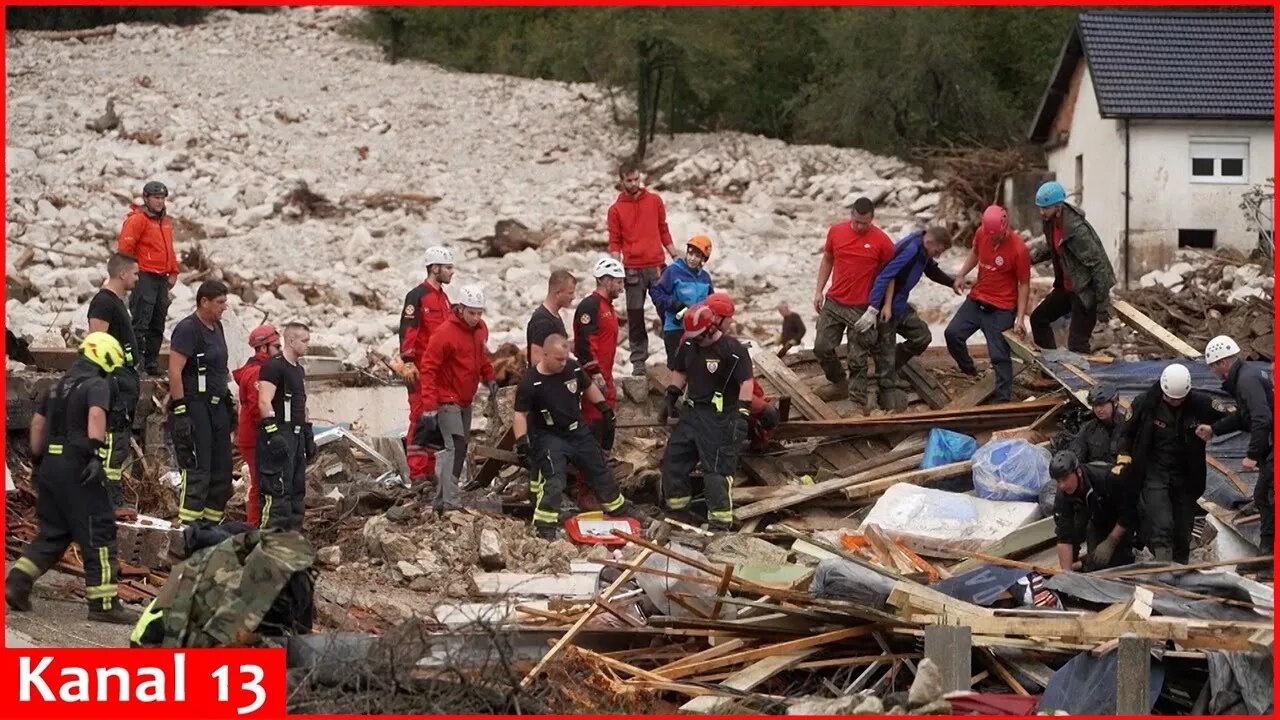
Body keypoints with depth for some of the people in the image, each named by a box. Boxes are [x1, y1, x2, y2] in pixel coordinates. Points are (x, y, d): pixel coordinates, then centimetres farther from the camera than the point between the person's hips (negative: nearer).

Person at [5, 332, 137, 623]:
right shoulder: (97, 384, -5)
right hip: (78, 468, -8)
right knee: (99, 533, -2)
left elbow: (38, 423, 23)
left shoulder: (59, 386, 19)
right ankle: (103, 603, -3)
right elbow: (96, 415, -24)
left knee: (52, 533, 17)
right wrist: (97, 454, -31)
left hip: (51, 466, 8)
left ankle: (17, 583, 7)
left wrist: (38, 459, 29)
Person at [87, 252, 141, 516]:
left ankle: (115, 501, 16)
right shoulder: (103, 302, -12)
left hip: (126, 379, 11)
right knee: (113, 443, -11)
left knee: (120, 443, 12)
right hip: (114, 379, -11)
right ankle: (113, 502, -12)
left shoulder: (117, 302, 20)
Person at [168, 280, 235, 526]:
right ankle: (187, 526, -12)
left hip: (216, 406, 9)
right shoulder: (188, 329, -13)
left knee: (222, 471, 11)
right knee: (197, 472, -12)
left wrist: (228, 400, 24)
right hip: (194, 406, -9)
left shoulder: (216, 327, 16)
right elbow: (175, 372, -19)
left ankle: (212, 523, 18)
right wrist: (179, 409, -23)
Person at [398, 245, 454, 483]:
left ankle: (430, 470, 17)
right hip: (422, 370, -9)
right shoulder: (417, 296, -9)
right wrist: (408, 363, -24)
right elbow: (407, 331, -17)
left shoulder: (443, 298, 18)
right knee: (420, 417, -10)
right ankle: (417, 472, -10)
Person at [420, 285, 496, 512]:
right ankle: (449, 501, -15)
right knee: (456, 448, -15)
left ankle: (441, 497, 18)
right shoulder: (445, 333, -19)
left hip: (466, 400, 8)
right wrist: (429, 404, -22)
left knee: (459, 448, 11)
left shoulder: (480, 329, 5)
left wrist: (489, 377, 6)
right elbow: (429, 368, -18)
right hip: (448, 399, -8)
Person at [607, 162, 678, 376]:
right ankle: (638, 361, 5)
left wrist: (675, 256, 9)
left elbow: (663, 230, 13)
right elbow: (614, 242, 4)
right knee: (635, 316, 2)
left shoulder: (654, 200, 8)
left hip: (657, 265, 1)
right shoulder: (616, 210, 4)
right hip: (633, 269, -1)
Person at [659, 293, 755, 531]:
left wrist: (742, 415, -25)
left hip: (718, 418, -8)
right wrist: (670, 398, 14)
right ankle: (677, 507, 27)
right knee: (672, 460, 11)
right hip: (690, 412, 8)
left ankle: (721, 519, -3)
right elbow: (679, 372, 21)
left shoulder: (733, 350, -17)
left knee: (717, 469, -9)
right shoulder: (690, 346, 5)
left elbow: (746, 382, -19)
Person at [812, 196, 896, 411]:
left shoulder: (881, 241, -11)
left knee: (857, 359, 0)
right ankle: (838, 382, 31)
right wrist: (819, 291, 9)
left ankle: (858, 402, 8)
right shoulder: (836, 231, -1)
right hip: (833, 303, 4)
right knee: (822, 347, 6)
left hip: (861, 309, -4)